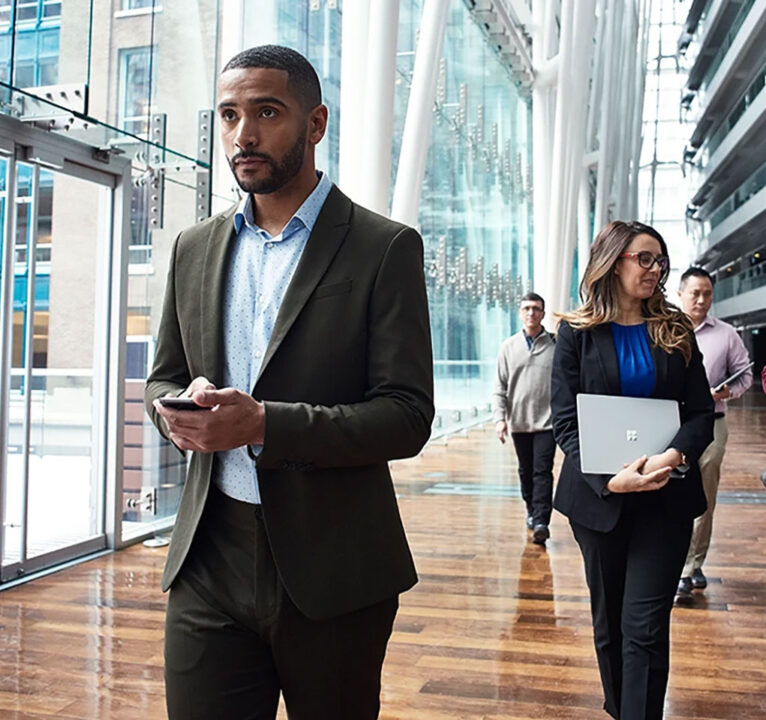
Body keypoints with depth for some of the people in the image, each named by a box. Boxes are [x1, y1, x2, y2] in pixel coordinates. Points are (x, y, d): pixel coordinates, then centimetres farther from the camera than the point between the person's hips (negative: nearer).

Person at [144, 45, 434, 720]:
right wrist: (180, 407, -8)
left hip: (332, 570, -3)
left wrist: (262, 424, -23)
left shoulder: (385, 248, -6)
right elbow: (163, 378, 17)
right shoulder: (195, 247, 10)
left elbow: (407, 417, -11)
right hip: (210, 559, 4)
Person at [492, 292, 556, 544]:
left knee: (542, 471, -7)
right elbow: (500, 387, 7)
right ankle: (531, 510, 31)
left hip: (547, 421, -3)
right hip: (518, 422, 3)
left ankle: (541, 522, -8)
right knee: (525, 471, 14)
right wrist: (499, 417, -4)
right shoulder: (509, 347, 7)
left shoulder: (556, 345, 0)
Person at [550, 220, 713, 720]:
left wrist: (675, 457, -19)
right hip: (599, 494, 0)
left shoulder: (675, 330, 5)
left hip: (667, 495, 0)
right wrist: (609, 479, -19)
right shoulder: (578, 331, 0)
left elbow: (701, 413, 3)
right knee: (609, 620, 13)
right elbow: (565, 421, -4)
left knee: (645, 626, -5)